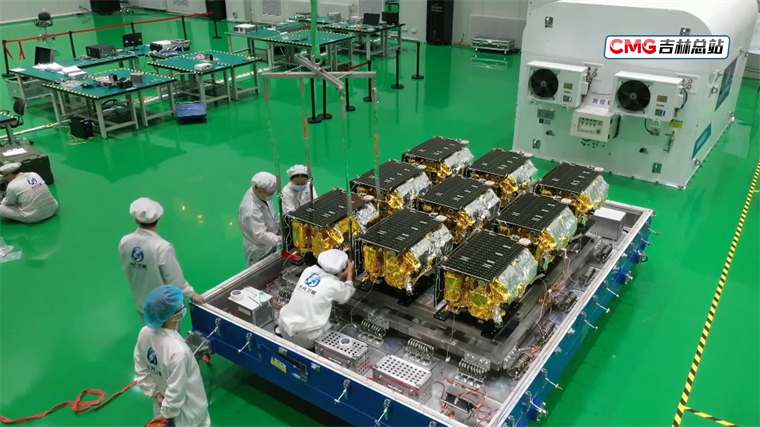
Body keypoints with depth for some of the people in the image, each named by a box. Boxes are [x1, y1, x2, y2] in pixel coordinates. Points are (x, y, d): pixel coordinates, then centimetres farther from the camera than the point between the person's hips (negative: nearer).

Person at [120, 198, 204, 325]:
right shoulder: (162, 247, -32)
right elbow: (175, 278, -23)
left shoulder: (125, 242, -14)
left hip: (141, 302, 5)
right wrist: (191, 293, -6)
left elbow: (128, 270, 2)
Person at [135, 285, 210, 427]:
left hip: (162, 401, 7)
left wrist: (155, 393, 2)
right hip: (187, 410, -6)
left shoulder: (145, 333, -18)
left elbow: (141, 370, -3)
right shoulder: (178, 351, -40)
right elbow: (176, 391, -28)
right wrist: (167, 413, -12)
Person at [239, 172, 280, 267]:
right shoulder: (250, 210, -40)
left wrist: (277, 226, 4)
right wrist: (281, 239, -43)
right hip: (259, 251, -8)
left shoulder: (259, 193, -14)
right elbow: (261, 235, -38)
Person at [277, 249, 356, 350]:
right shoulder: (334, 285, -14)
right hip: (306, 339, -6)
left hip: (286, 329, 6)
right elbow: (346, 295, 10)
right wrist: (350, 271, 20)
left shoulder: (309, 270, 1)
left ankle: (280, 331, 17)